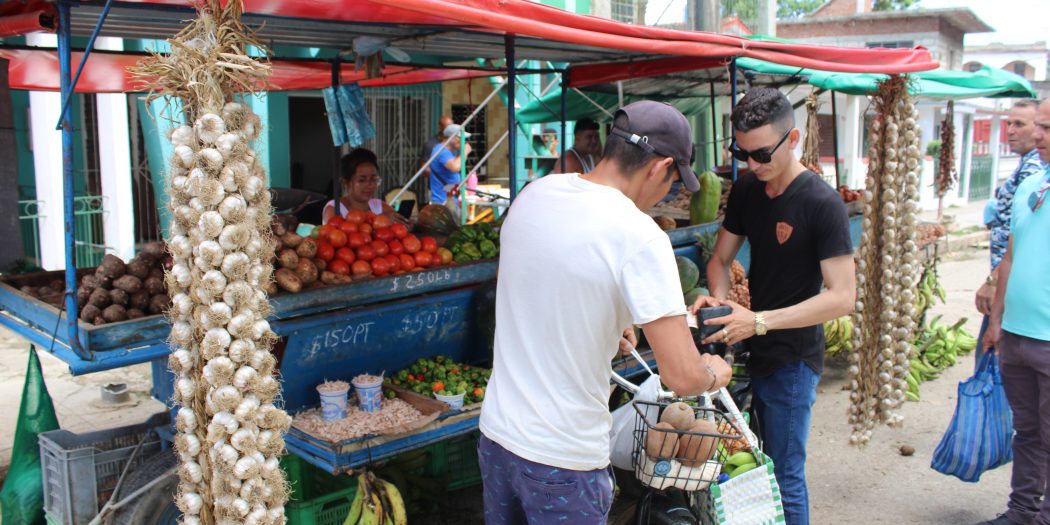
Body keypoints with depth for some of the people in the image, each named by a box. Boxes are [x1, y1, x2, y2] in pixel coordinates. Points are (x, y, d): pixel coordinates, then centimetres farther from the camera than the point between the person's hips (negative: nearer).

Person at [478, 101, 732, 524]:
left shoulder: (533, 194, 0)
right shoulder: (640, 237, -21)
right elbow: (682, 376, -21)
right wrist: (714, 374, 1)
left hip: (495, 430, 6)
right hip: (564, 460, -6)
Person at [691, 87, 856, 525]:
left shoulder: (822, 203, -18)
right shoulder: (745, 190, 2)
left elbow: (842, 296, -21)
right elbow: (720, 259, 11)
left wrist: (760, 321, -27)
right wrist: (718, 296, -11)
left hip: (793, 359, -6)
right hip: (752, 350, 6)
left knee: (785, 476, 3)